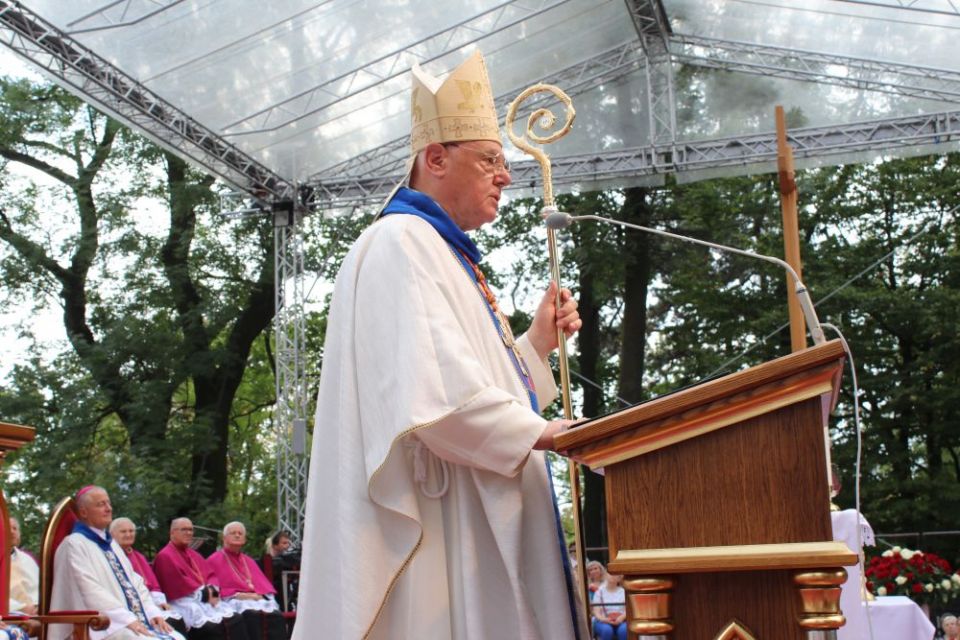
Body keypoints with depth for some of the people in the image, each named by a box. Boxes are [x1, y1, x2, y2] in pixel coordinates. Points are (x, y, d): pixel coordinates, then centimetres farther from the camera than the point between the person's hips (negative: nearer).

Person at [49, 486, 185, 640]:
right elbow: (90, 591, -14)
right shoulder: (74, 544, -2)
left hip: (136, 619, 7)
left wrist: (152, 611, 1)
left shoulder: (110, 542, 22)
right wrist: (127, 619, -21)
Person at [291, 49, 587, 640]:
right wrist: (541, 433, -14)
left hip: (478, 534, 10)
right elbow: (435, 393, -24)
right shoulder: (402, 244, -10)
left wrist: (537, 343, 13)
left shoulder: (450, 258, 22)